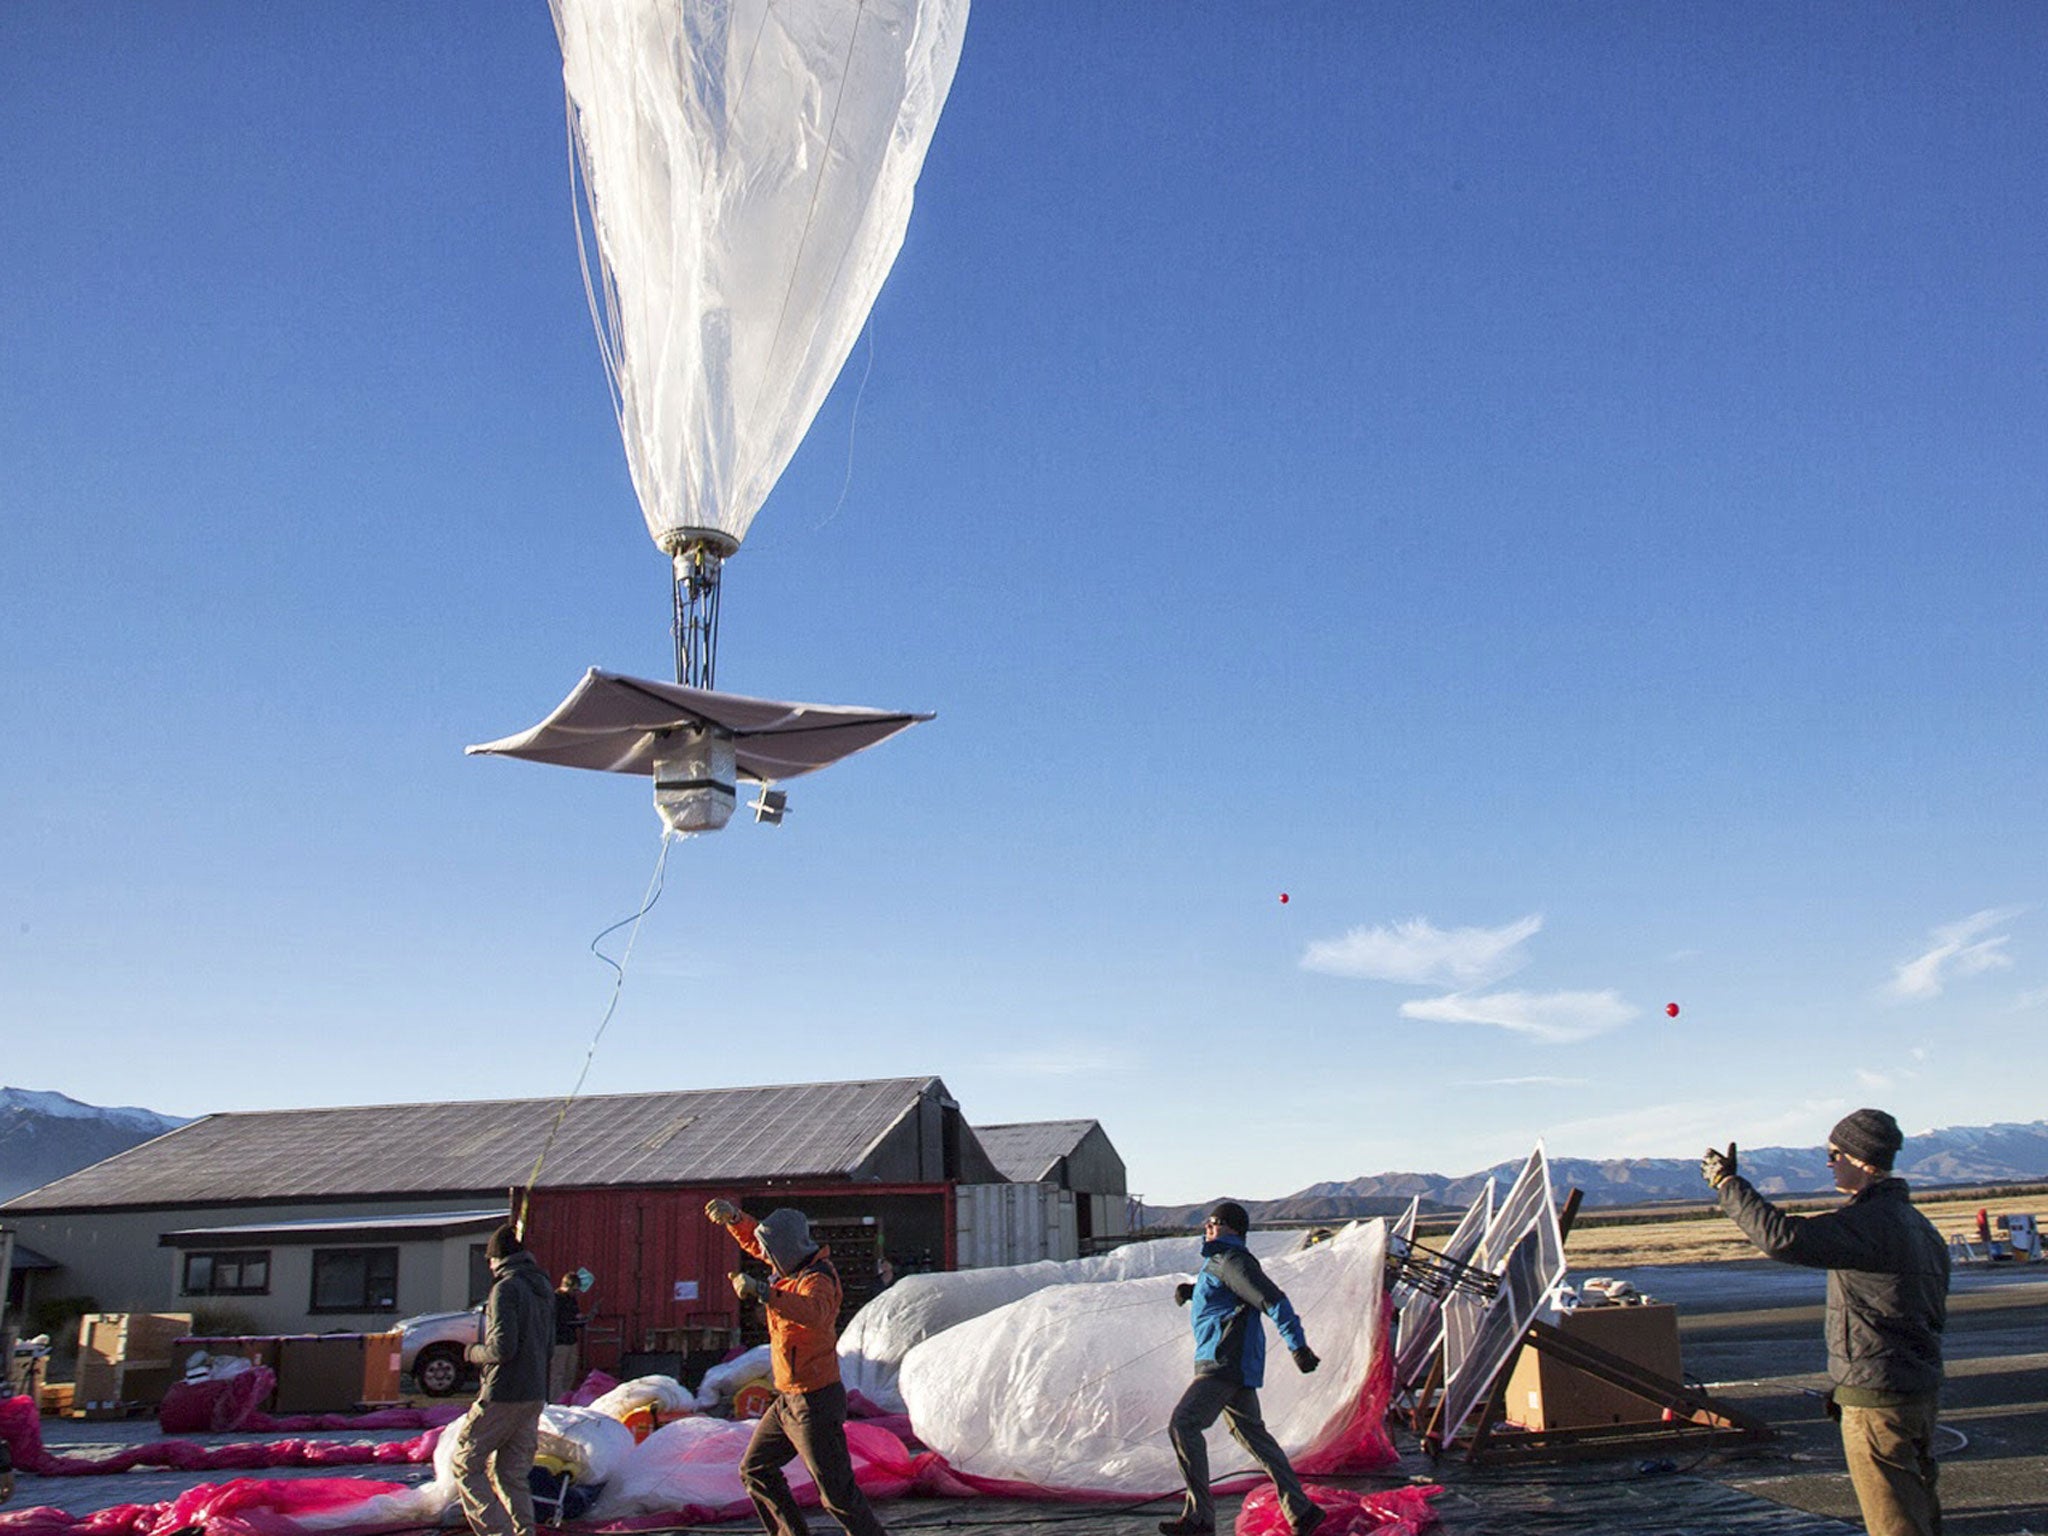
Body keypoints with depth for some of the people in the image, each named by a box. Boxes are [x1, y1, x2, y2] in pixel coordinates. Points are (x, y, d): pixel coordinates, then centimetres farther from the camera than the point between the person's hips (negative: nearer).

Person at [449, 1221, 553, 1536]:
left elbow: (503, 1347, -20)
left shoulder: (506, 1287, -13)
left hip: (502, 1396, -8)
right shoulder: (541, 1288, 14)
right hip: (535, 1395, 8)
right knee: (512, 1475, 14)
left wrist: (474, 1352, -1)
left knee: (466, 1465, 4)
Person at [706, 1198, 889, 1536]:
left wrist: (761, 1291, -53)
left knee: (837, 1494, -5)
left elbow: (814, 1313, -46)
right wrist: (733, 1217, 1)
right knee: (755, 1471, 19)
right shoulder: (793, 1265, 4)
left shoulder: (817, 1280, -23)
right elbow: (753, 1240, 21)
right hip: (788, 1400, 10)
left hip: (815, 1404, -10)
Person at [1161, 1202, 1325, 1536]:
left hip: (1226, 1361, -11)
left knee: (1182, 1424, -13)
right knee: (1252, 1434, 13)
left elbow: (1273, 1299, -20)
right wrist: (1190, 1290, 20)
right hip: (1236, 1366, 11)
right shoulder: (1217, 1261, 20)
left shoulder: (1231, 1261, -12)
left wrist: (1298, 1345, -27)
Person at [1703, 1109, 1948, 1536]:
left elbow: (1781, 1237, -32)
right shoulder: (1916, 1221, 11)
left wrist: (1726, 1182, -22)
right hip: (1922, 1387, 10)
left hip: (1878, 1396, -10)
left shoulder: (1870, 1223, -22)